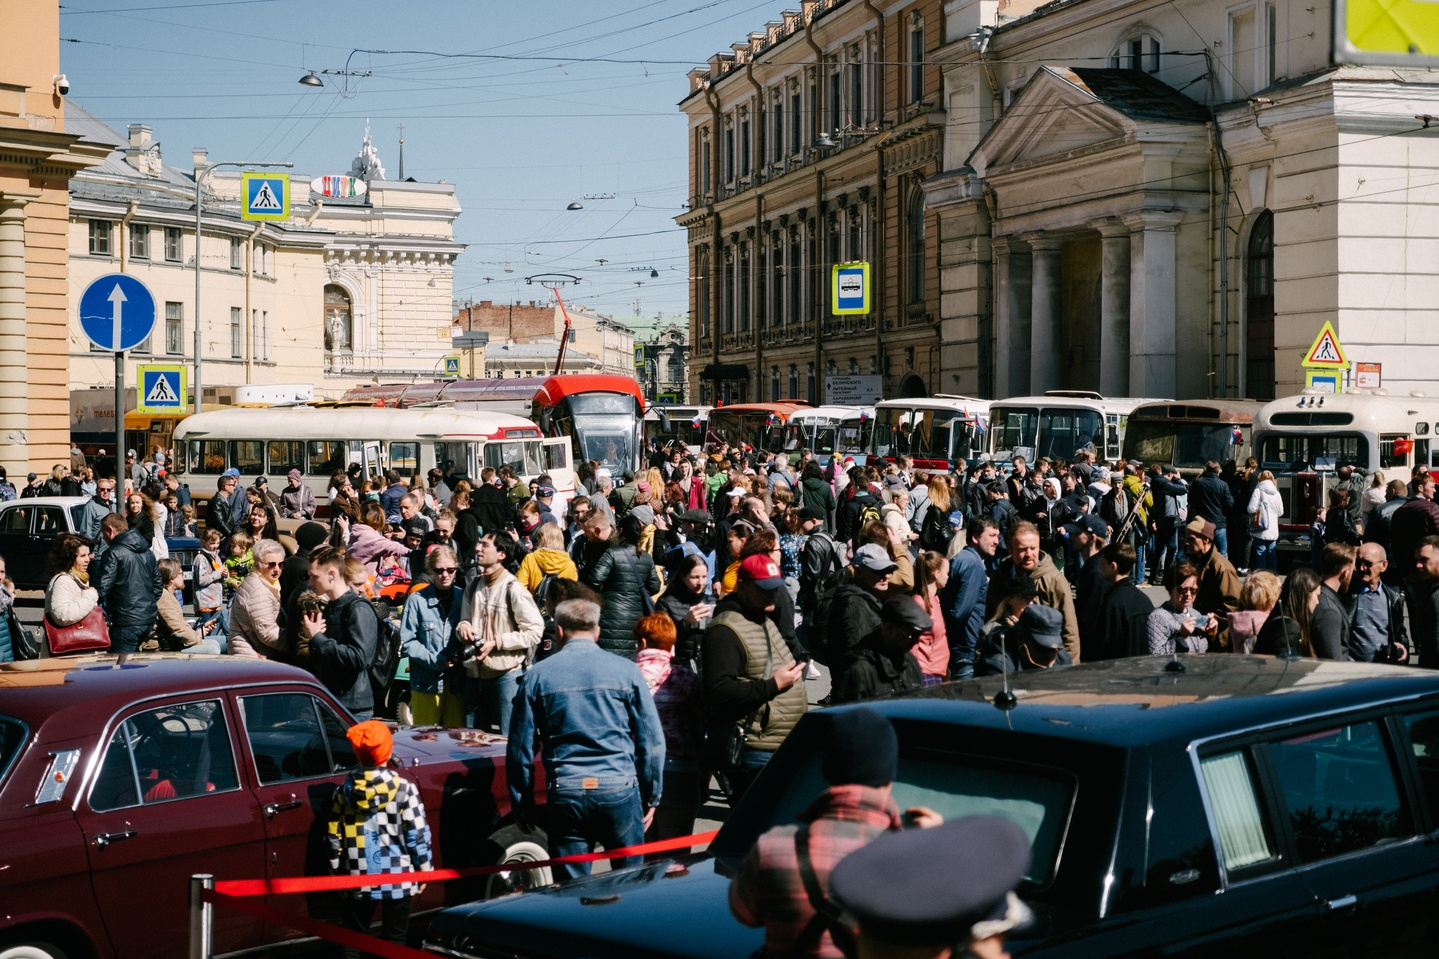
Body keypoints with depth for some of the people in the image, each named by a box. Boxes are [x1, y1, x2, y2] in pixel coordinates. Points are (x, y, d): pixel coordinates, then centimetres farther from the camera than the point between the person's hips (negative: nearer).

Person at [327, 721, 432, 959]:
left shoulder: (345, 790, -1)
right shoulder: (403, 789, -12)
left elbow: (334, 837, 4)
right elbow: (418, 836, -10)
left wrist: (339, 873, 15)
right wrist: (424, 871, 2)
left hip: (359, 879, 3)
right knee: (393, 940, 9)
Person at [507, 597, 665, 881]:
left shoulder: (536, 677, 4)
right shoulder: (626, 671, 3)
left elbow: (520, 749, 6)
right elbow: (652, 740, 4)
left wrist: (523, 806, 15)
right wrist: (651, 798, 12)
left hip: (565, 794, 0)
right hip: (620, 789, 0)